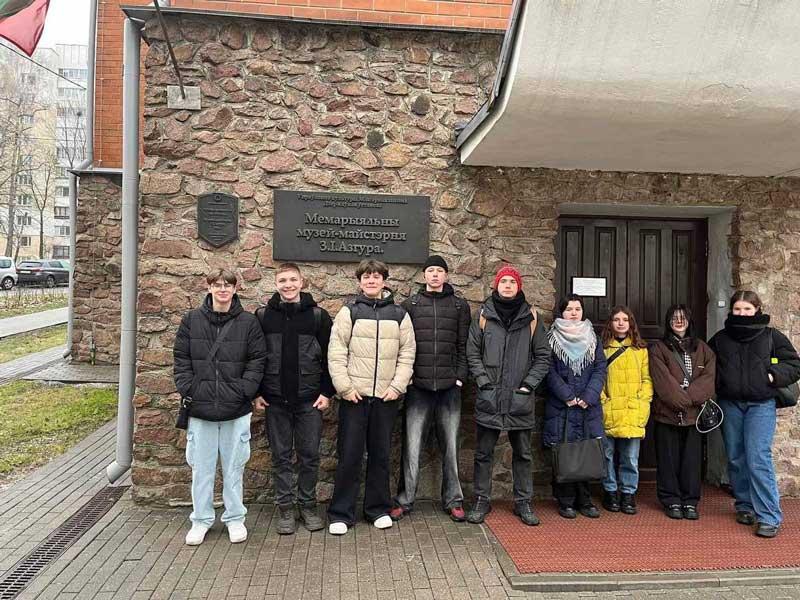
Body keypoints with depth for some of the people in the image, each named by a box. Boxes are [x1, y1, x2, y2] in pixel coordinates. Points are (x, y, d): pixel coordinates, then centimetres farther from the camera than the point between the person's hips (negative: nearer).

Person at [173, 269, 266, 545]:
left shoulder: (248, 322, -1)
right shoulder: (192, 320, 3)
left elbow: (257, 361, -1)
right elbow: (181, 360, 5)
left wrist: (244, 391, -11)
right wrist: (188, 390, -6)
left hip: (236, 410, -1)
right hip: (200, 408, 1)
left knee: (234, 466, 11)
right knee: (202, 466, 12)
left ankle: (235, 518, 27)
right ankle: (201, 519, 28)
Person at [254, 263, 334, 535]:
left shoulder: (319, 315, 1)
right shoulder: (262, 316, 3)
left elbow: (329, 356, 2)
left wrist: (327, 392, -4)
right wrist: (256, 392, 0)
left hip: (310, 399, 0)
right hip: (275, 400, 1)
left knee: (310, 455, 7)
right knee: (281, 456, 9)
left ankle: (308, 505, 23)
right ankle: (285, 508, 21)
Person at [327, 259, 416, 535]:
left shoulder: (399, 314, 7)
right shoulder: (349, 312, 1)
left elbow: (407, 354, 5)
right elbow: (336, 352, -3)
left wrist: (397, 386, -4)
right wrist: (344, 386, -10)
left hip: (386, 397, 2)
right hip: (354, 395, -2)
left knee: (380, 454, 11)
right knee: (349, 455, 2)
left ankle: (378, 508, 25)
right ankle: (341, 513, 13)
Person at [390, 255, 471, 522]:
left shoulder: (460, 305, 9)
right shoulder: (410, 304, 8)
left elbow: (463, 346, 7)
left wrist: (460, 377, -2)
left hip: (450, 386, 1)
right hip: (418, 385, 0)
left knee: (450, 444, 8)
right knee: (412, 445, 1)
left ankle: (453, 500, 21)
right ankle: (404, 500, 14)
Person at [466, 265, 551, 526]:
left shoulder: (530, 316, 4)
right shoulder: (483, 314, 3)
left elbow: (543, 356, 5)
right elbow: (472, 352, 2)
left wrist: (529, 384, -4)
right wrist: (484, 381, -7)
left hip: (520, 398, 1)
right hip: (489, 396, -1)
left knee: (522, 453, 10)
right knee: (484, 452, 7)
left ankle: (523, 502, 23)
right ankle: (481, 501, 20)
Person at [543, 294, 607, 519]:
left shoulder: (592, 337, 13)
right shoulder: (552, 338, 3)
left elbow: (600, 369, 5)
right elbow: (550, 372, -4)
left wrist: (588, 396, -7)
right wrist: (567, 396, -13)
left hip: (588, 407, 3)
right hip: (560, 407, -2)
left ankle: (584, 500, 16)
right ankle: (565, 501, 11)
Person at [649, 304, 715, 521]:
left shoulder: (703, 349, 12)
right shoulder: (658, 349, 3)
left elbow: (708, 379, 0)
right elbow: (663, 381, -7)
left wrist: (689, 397, -13)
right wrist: (683, 401, -14)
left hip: (694, 414, 2)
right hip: (667, 413, -2)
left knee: (692, 459, 6)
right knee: (669, 459, 4)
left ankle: (690, 502, 17)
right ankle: (672, 501, 15)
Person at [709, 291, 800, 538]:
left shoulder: (771, 336, 3)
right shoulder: (720, 339, 10)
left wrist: (774, 376, -10)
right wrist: (718, 384, 2)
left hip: (761, 405, -3)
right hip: (730, 405, 3)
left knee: (758, 459, -11)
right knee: (736, 459, 9)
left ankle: (769, 516, -5)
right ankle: (745, 506, 24)